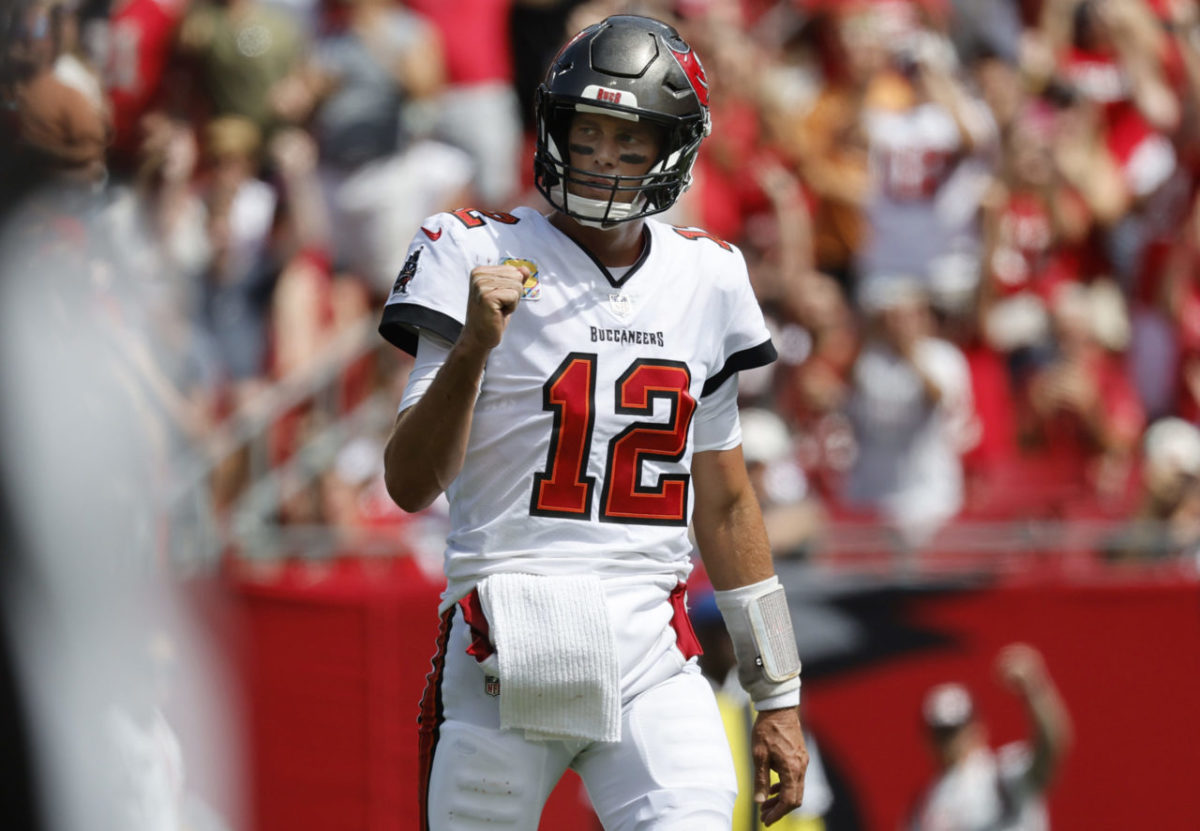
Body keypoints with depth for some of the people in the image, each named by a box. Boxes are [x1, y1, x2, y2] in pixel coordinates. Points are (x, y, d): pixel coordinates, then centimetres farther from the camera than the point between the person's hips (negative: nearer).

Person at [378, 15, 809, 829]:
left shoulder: (705, 278, 12)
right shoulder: (480, 257, -1)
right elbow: (411, 486, -7)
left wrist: (777, 696, 19)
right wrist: (473, 349, -23)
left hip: (651, 655, 3)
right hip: (505, 657, -3)